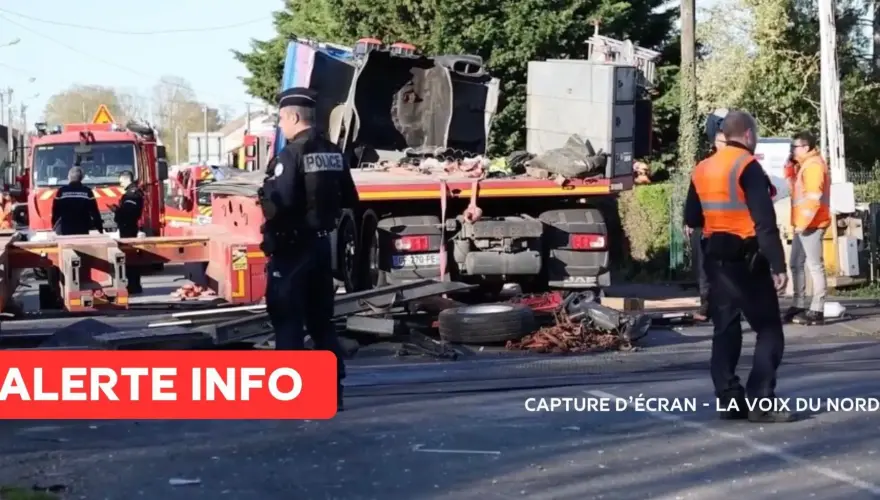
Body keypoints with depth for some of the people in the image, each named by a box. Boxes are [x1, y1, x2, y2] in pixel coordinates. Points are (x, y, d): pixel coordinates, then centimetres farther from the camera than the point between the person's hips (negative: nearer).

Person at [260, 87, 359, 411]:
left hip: (292, 246, -8)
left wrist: (265, 197, -8)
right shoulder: (333, 153, 8)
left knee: (287, 317, -2)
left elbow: (280, 202, -27)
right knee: (321, 317, 14)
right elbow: (349, 200, 15)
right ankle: (332, 388, 14)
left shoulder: (293, 154, -16)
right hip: (321, 242, 8)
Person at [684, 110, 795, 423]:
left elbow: (691, 218, 17)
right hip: (747, 258, -7)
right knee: (769, 330, -2)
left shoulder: (702, 170, 10)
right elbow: (765, 222, -18)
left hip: (716, 259, 7)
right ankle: (761, 403, -10)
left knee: (725, 329, 10)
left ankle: (729, 401, 7)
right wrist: (778, 265, -19)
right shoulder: (748, 166, -12)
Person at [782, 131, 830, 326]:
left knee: (814, 266, -10)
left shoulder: (814, 165, -13)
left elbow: (814, 197, -21)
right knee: (796, 265, 14)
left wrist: (803, 222, -22)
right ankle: (799, 306, 21)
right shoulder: (804, 165, 19)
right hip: (803, 224, 11)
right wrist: (790, 167, 11)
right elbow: (795, 188, 22)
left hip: (811, 225, -11)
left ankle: (816, 311, -10)